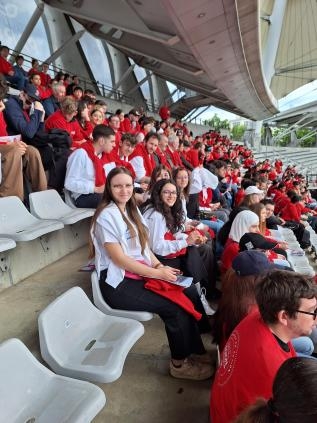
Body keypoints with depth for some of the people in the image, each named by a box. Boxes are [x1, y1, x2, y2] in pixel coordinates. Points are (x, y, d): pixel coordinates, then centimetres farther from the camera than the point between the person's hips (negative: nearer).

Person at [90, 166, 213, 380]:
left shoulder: (131, 209, 10)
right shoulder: (107, 215, -14)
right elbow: (119, 258, -18)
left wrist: (160, 265, -4)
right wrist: (157, 273, -17)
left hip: (142, 272, 8)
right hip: (118, 282, -7)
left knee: (190, 291, -7)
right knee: (175, 307, -18)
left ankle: (196, 349, 9)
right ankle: (180, 363, 6)